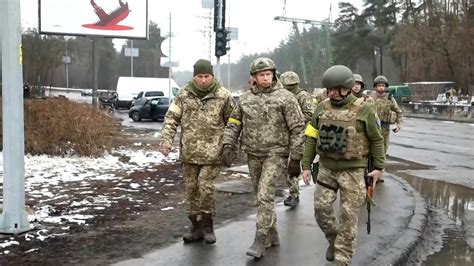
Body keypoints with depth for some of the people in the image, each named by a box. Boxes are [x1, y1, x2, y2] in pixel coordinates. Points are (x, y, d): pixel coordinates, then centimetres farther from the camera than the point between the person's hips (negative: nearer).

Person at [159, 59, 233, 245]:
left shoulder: (223, 95, -2)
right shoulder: (184, 95, 3)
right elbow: (171, 118, 3)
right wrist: (166, 140, -9)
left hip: (212, 153, -3)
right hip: (189, 152, 3)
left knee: (206, 187, -11)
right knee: (191, 189, 9)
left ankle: (207, 225, 9)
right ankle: (197, 227, 22)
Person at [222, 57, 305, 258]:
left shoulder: (285, 98, -6)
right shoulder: (245, 98, 7)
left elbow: (297, 129, -6)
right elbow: (233, 124, 11)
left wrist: (295, 159, -9)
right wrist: (228, 146, -4)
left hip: (275, 154, -5)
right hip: (253, 155, 5)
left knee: (265, 195, -13)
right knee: (262, 196, 13)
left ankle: (260, 240, -6)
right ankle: (272, 234, 28)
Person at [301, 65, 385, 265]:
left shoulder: (363, 110, -9)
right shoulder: (322, 108, 1)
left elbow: (376, 140, 0)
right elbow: (312, 138, 6)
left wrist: (379, 167, -2)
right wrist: (306, 165, 4)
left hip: (353, 170, -3)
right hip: (326, 168, 4)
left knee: (348, 216, 0)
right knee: (321, 208, 2)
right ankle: (333, 239, 30)